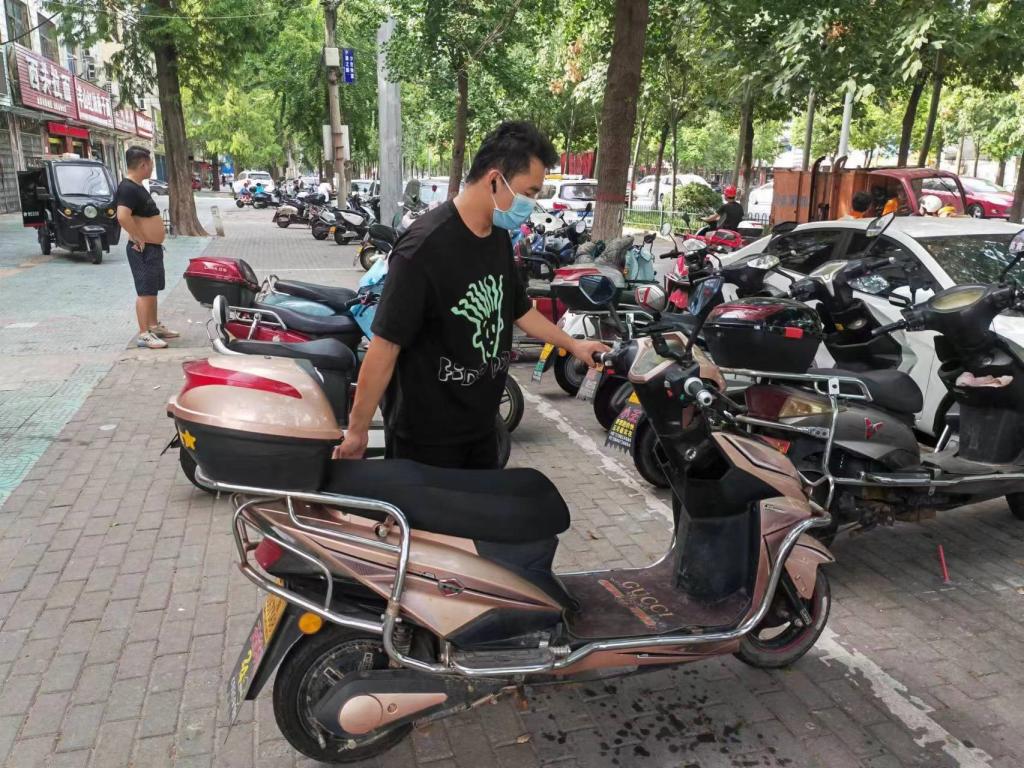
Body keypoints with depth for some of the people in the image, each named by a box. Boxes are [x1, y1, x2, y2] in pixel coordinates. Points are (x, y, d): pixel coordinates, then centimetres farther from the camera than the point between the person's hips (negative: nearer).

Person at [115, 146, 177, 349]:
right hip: (143, 250, -10)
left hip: (154, 248, 10)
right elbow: (123, 217, -32)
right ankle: (144, 335, -1)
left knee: (152, 290, 17)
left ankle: (154, 326, 28)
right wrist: (140, 239, -24)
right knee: (145, 291, -6)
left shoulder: (137, 186, 15)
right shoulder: (128, 188, -19)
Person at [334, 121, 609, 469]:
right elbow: (385, 346, -22)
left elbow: (519, 309, 19)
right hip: (426, 435, -8)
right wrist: (357, 429, -18)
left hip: (482, 426, 8)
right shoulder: (424, 247, -24)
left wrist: (572, 344, 24)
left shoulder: (499, 238, 3)